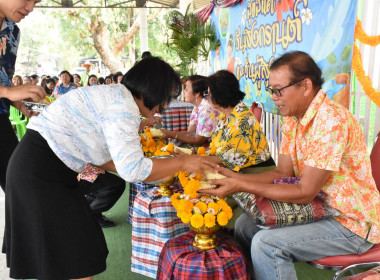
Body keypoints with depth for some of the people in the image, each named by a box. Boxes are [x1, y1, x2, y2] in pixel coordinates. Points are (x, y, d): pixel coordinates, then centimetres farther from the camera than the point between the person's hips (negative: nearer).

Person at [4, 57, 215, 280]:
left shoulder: (114, 95, 12)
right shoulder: (123, 105, -19)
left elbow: (102, 157, 13)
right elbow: (132, 169, -25)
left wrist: (159, 168, 11)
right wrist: (182, 162, -12)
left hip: (38, 167, 10)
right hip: (40, 172, -10)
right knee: (80, 260, 1)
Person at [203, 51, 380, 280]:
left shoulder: (331, 121, -26)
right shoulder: (292, 119, 2)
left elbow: (305, 193, -25)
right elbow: (283, 173, 2)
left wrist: (242, 186, -25)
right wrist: (232, 177, -10)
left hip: (353, 224, -8)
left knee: (266, 243, -23)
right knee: (245, 224, 4)